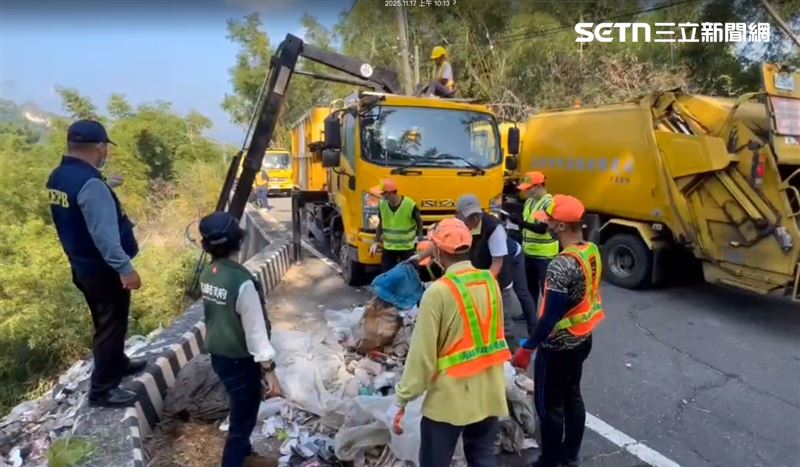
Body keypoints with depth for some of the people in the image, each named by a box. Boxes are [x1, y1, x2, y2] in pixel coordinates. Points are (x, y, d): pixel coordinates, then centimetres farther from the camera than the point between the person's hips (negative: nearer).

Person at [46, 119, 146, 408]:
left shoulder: (58, 177, 5)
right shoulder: (90, 184, -26)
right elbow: (104, 234, -30)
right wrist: (125, 268, -29)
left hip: (81, 265, 10)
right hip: (103, 269, -9)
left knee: (105, 321, 24)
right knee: (111, 325, 3)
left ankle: (117, 364, 43)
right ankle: (102, 389, 14)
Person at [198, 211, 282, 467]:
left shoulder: (207, 273, -2)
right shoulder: (242, 281, -27)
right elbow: (256, 330, -25)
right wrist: (269, 370, -19)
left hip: (218, 356, 9)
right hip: (240, 361, -9)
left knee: (241, 412, 27)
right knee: (242, 420, 8)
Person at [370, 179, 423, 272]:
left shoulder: (410, 205, -21)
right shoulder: (382, 204, -8)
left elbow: (419, 222, -4)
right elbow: (381, 224, 5)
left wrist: (419, 237, -6)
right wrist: (376, 241, -1)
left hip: (407, 248, -3)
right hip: (388, 247, 4)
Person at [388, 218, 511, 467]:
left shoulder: (438, 292, -20)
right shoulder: (490, 281, -1)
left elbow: (422, 353, -17)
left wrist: (400, 400, -8)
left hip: (449, 398, -5)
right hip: (489, 394, 6)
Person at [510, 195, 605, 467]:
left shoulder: (561, 266, -30)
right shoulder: (593, 252, -2)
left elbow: (551, 316, -26)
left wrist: (527, 349, -16)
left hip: (558, 346, -9)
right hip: (583, 339, 9)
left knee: (548, 405, 8)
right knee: (572, 396, 22)